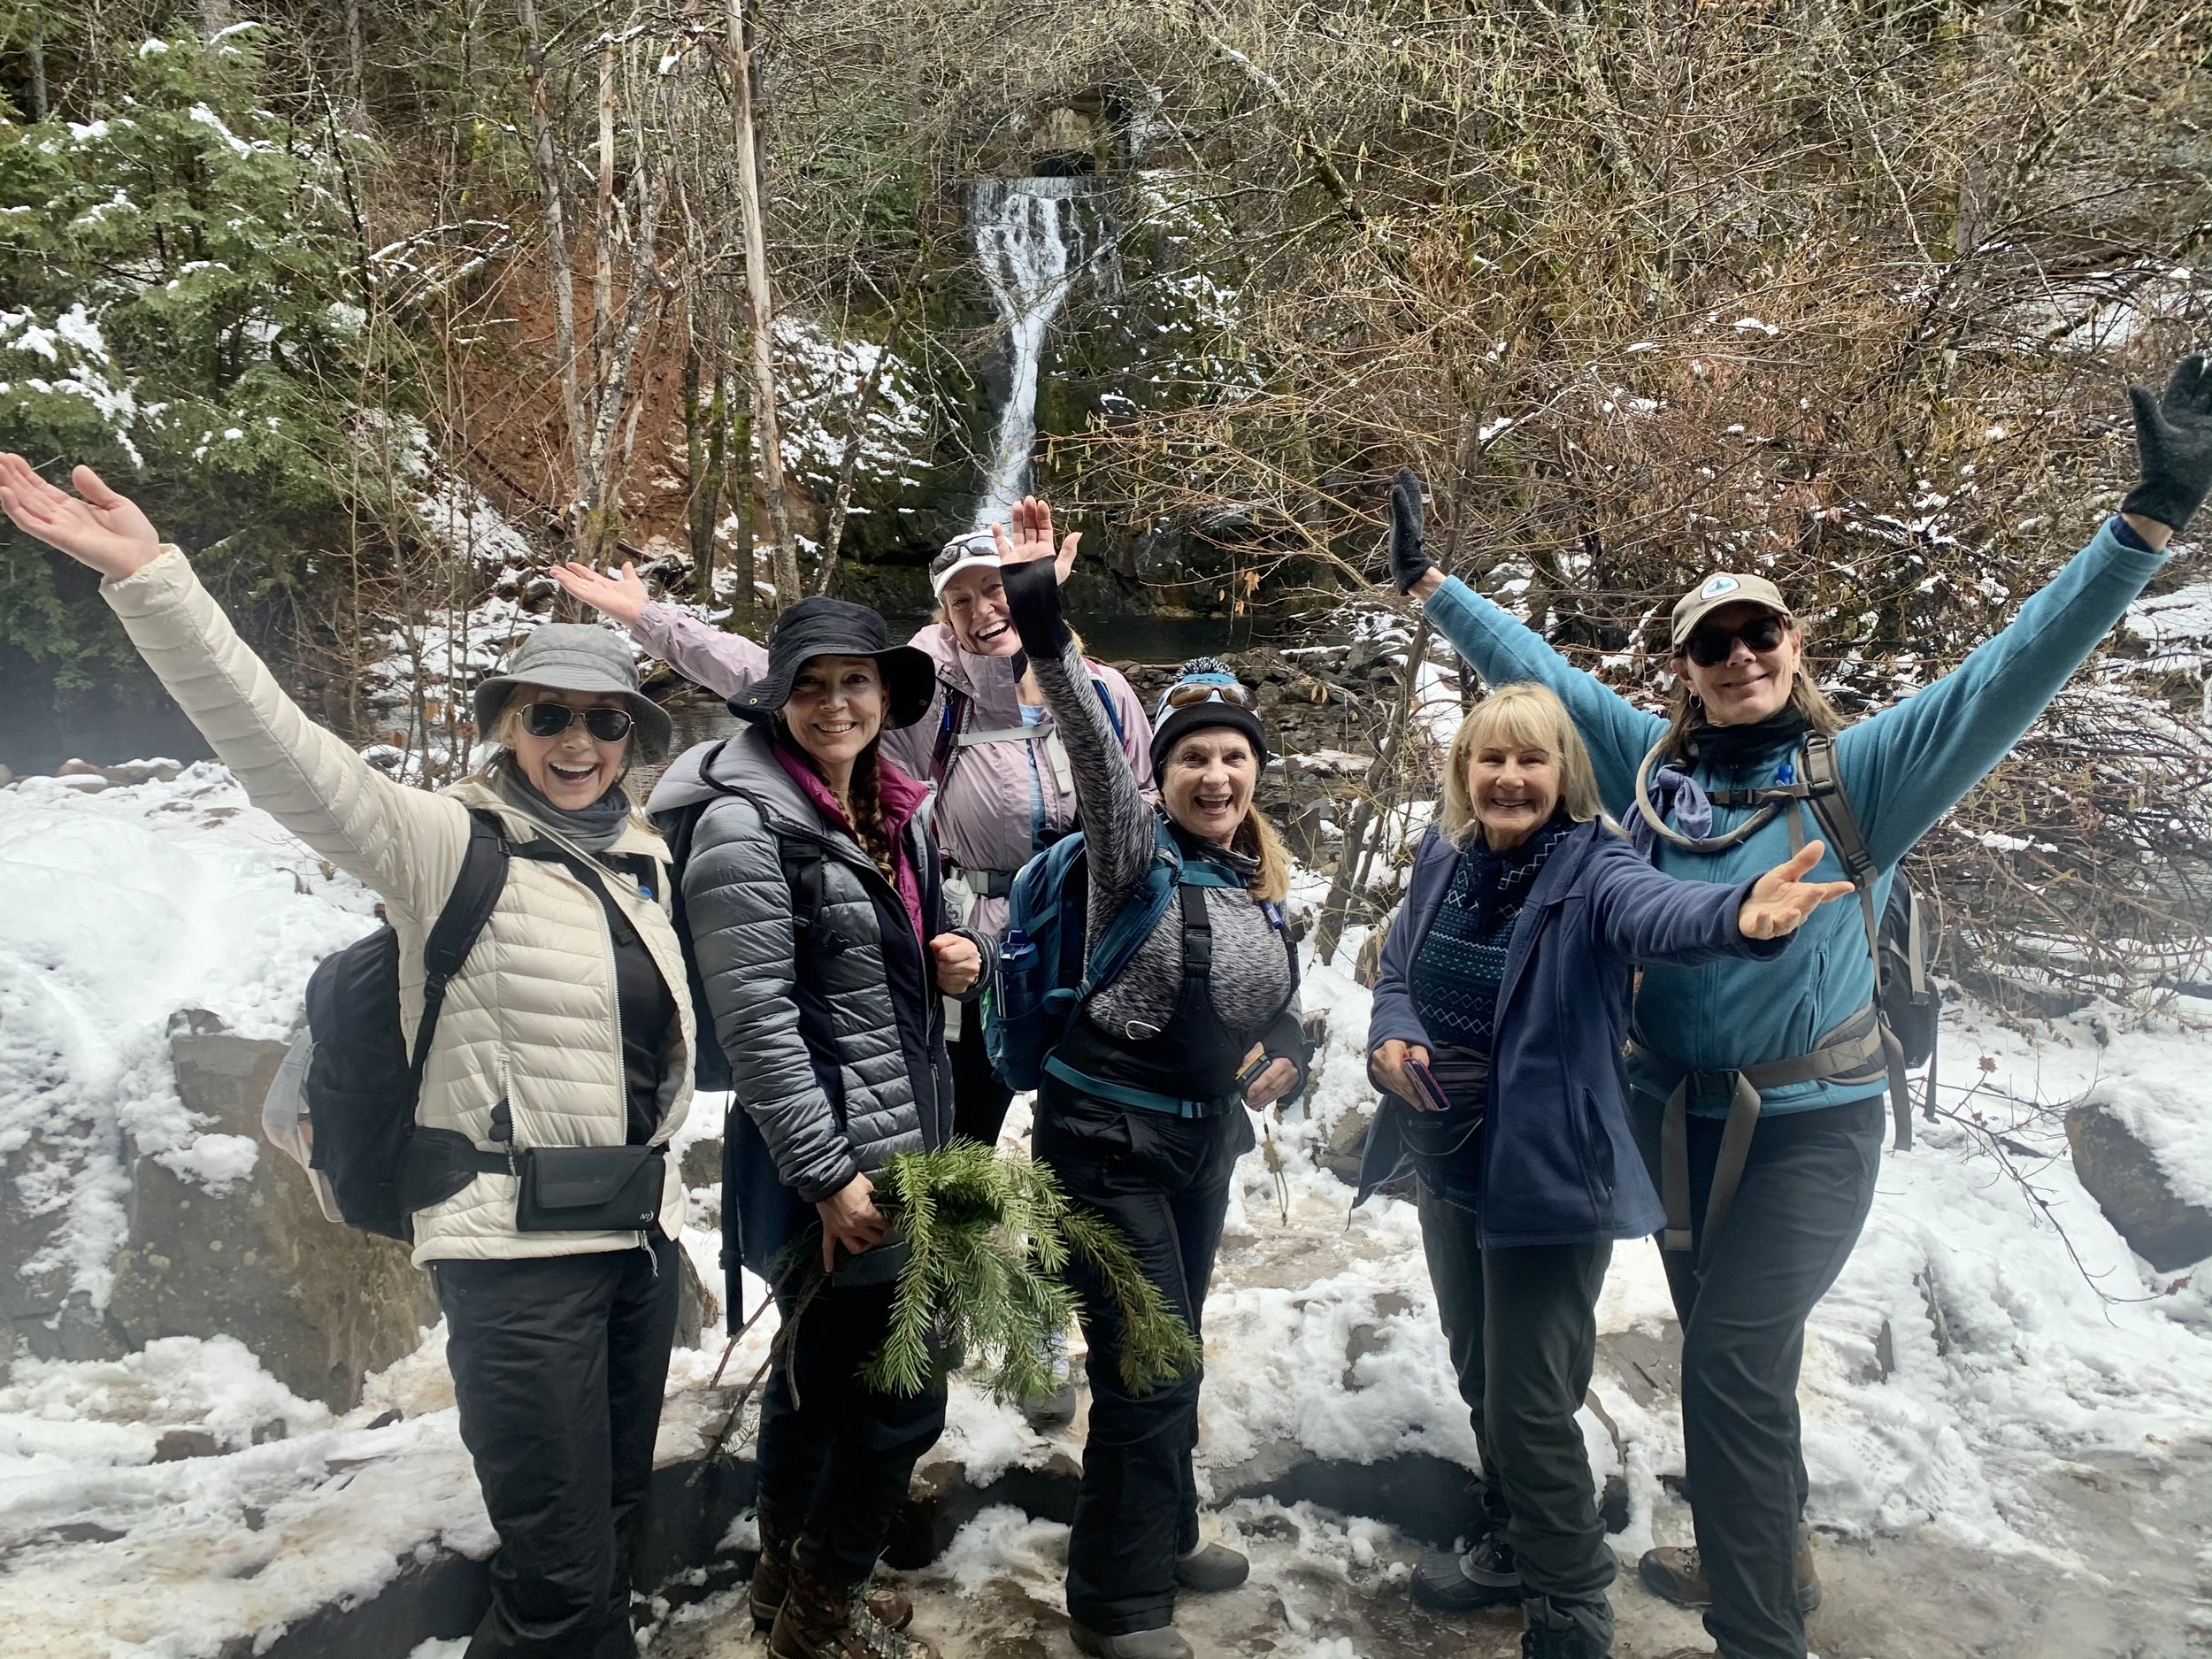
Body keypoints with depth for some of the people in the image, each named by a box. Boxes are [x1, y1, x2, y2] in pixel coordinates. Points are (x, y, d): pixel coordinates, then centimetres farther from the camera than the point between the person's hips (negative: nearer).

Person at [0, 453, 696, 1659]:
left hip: (642, 1231, 7)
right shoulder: (446, 841, -9)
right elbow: (273, 741, -21)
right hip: (519, 1244, -6)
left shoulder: (639, 857, 7)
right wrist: (148, 577, -31)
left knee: (613, 1531, 19)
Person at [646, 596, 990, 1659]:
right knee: (900, 1393, 1)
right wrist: (828, 1174, -21)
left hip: (906, 1138, 8)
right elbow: (756, 1022, -20)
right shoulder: (745, 825, -15)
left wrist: (961, 955, -1)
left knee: (820, 1365, 21)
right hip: (829, 1157, -8)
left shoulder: (896, 814, 9)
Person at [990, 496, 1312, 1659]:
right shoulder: (1137, 851, -14)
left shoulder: (1263, 882, 5)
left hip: (1204, 1138, 7)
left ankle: (1161, 1540, 42)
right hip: (1110, 1137, -7)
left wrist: (1283, 1055, 4)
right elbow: (1089, 736, -32)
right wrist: (1038, 610, -46)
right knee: (1149, 1370, -3)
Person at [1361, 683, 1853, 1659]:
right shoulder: (1442, 859, -1)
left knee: (1530, 1405, 1)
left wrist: (1739, 915, -63)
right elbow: (1396, 968, 11)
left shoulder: (1591, 868, -18)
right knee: (1480, 1379, 22)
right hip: (1448, 1165, 6)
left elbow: (1659, 912, -40)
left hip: (1546, 1174, -6)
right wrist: (1392, 1034, -11)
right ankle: (1514, 1552, 45)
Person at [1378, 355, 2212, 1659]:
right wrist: (1427, 580, 14)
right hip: (1676, 1114, 5)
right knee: (1729, 1353, 19)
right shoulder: (1653, 762, 1)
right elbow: (1534, 669, 9)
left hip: (1812, 1124, -5)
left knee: (1734, 1363, -11)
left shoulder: (1864, 772, -8)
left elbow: (2015, 672, -16)